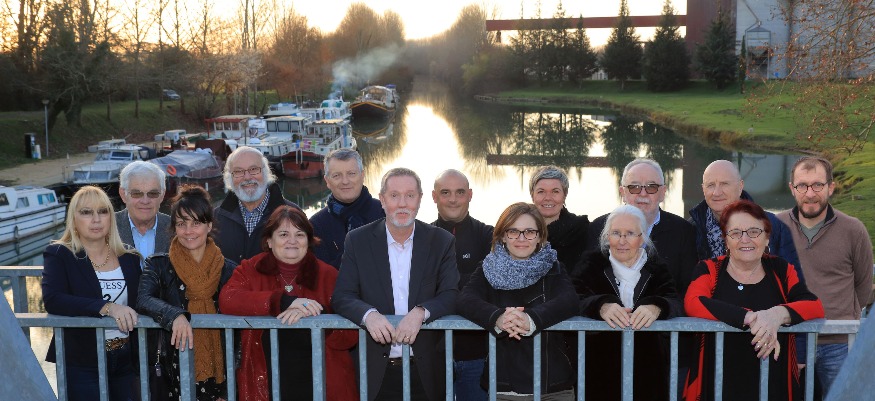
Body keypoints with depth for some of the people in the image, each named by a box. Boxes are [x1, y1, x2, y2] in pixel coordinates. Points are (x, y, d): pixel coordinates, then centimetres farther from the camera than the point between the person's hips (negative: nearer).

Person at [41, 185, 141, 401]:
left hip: (126, 360, 3)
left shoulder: (130, 258, 6)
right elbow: (52, 300, -18)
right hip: (82, 365, -3)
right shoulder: (58, 254, -3)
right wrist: (107, 308, -28)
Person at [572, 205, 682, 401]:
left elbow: (675, 302, -11)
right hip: (599, 368, -2)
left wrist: (656, 308, -35)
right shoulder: (590, 263, 2)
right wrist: (601, 307, -37)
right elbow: (576, 300, -15)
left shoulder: (657, 268, 6)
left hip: (647, 367, 2)